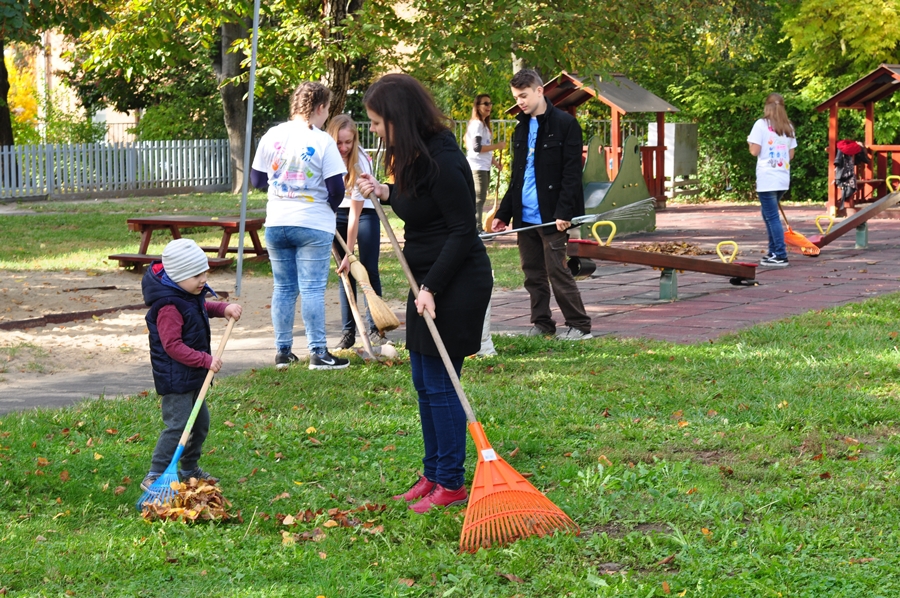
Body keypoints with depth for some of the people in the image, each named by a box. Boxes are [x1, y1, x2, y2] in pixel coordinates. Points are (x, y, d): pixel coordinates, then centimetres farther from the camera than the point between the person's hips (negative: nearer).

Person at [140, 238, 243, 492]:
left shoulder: (191, 295, 5)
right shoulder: (169, 307, -26)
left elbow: (204, 308, 29)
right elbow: (173, 346, -27)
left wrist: (224, 309, 9)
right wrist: (205, 360, -26)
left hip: (192, 376, 10)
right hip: (174, 378, -10)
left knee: (201, 422, 18)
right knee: (177, 426, -14)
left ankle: (190, 470, 33)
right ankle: (154, 477, -10)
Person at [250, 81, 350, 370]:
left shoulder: (271, 136, 1)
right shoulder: (323, 141, -11)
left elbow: (257, 180, 9)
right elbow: (337, 188, -10)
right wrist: (328, 208, 11)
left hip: (276, 224, 4)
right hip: (313, 225, -4)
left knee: (283, 288, 11)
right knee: (312, 289, -2)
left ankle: (282, 352, 14)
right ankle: (318, 353, -1)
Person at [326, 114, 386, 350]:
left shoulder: (360, 162, -28)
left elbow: (355, 213, -27)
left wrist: (348, 254, -27)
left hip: (365, 212, -3)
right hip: (337, 212, 3)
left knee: (369, 269, -9)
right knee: (345, 272, 0)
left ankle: (373, 328, 2)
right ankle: (348, 331, 1)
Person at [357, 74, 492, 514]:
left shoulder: (442, 161, -22)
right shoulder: (415, 156, 7)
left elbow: (463, 230, -21)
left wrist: (431, 288, -22)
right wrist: (385, 193, 6)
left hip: (457, 284, -10)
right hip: (429, 281, 10)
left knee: (440, 384, -4)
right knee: (423, 383, 14)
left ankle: (451, 485, 6)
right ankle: (432, 476, 24)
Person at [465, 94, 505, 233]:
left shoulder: (483, 124, 18)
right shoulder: (477, 124, -13)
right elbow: (477, 147, -21)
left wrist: (494, 161, 16)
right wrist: (497, 146, -17)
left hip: (484, 167, 10)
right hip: (478, 168, -10)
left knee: (480, 199, 12)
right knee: (479, 199, -9)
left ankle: (478, 229, 16)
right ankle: (477, 229, -9)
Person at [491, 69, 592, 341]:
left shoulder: (565, 124, -7)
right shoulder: (521, 128, 15)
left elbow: (571, 173, -12)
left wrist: (563, 213, -19)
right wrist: (503, 213, 15)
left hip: (550, 216, -7)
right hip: (525, 216, 7)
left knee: (557, 270, -6)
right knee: (533, 273, 9)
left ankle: (580, 326, 2)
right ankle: (541, 324, 17)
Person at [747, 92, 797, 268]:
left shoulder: (761, 124, -5)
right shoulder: (788, 127, 10)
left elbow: (754, 151, -9)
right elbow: (791, 154, 13)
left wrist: (750, 141, 10)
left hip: (767, 179, -6)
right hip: (783, 178, 6)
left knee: (772, 217, -5)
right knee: (769, 214, 19)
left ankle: (780, 256, -9)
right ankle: (773, 252, 20)